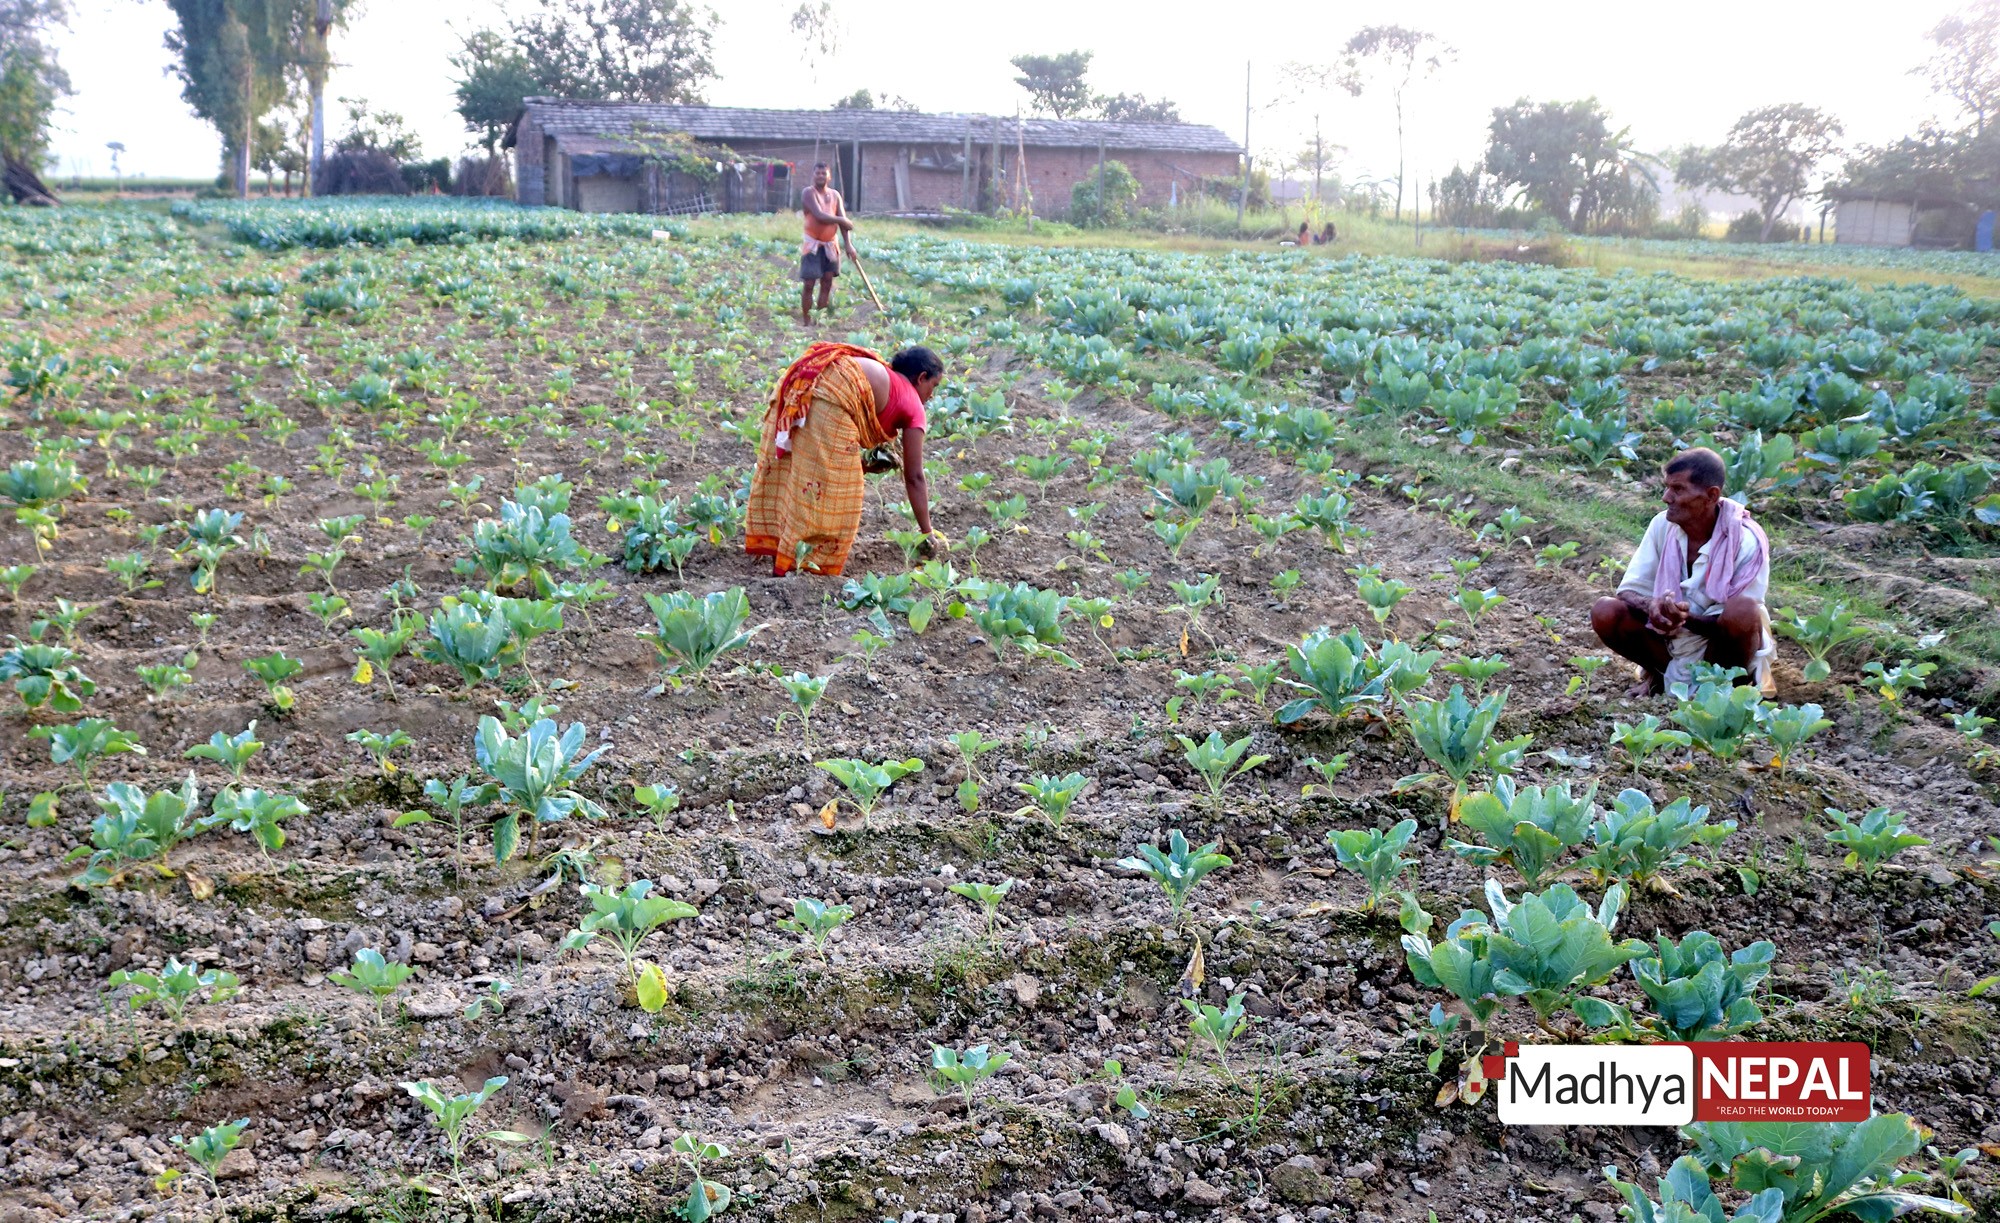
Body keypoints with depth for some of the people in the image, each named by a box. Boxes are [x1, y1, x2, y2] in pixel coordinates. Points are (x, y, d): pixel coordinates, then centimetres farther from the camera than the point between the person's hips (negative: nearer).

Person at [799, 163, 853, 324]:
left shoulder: (835, 195, 10)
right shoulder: (808, 193, -7)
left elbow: (843, 220, 4)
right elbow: (819, 216, -19)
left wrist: (847, 243, -7)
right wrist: (842, 220, -9)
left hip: (830, 245, 5)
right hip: (813, 244, -5)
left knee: (827, 282, 4)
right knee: (808, 283, -7)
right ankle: (806, 320, -2)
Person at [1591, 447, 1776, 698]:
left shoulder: (1746, 541, -19)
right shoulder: (1663, 525, -7)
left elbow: (1739, 618, -18)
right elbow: (1628, 591, -6)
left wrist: (1687, 618, -36)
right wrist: (1651, 606, -31)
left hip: (1720, 647, -3)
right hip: (1671, 640, 3)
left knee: (1743, 612, -36)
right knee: (1605, 613, -21)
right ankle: (1659, 673, 5)